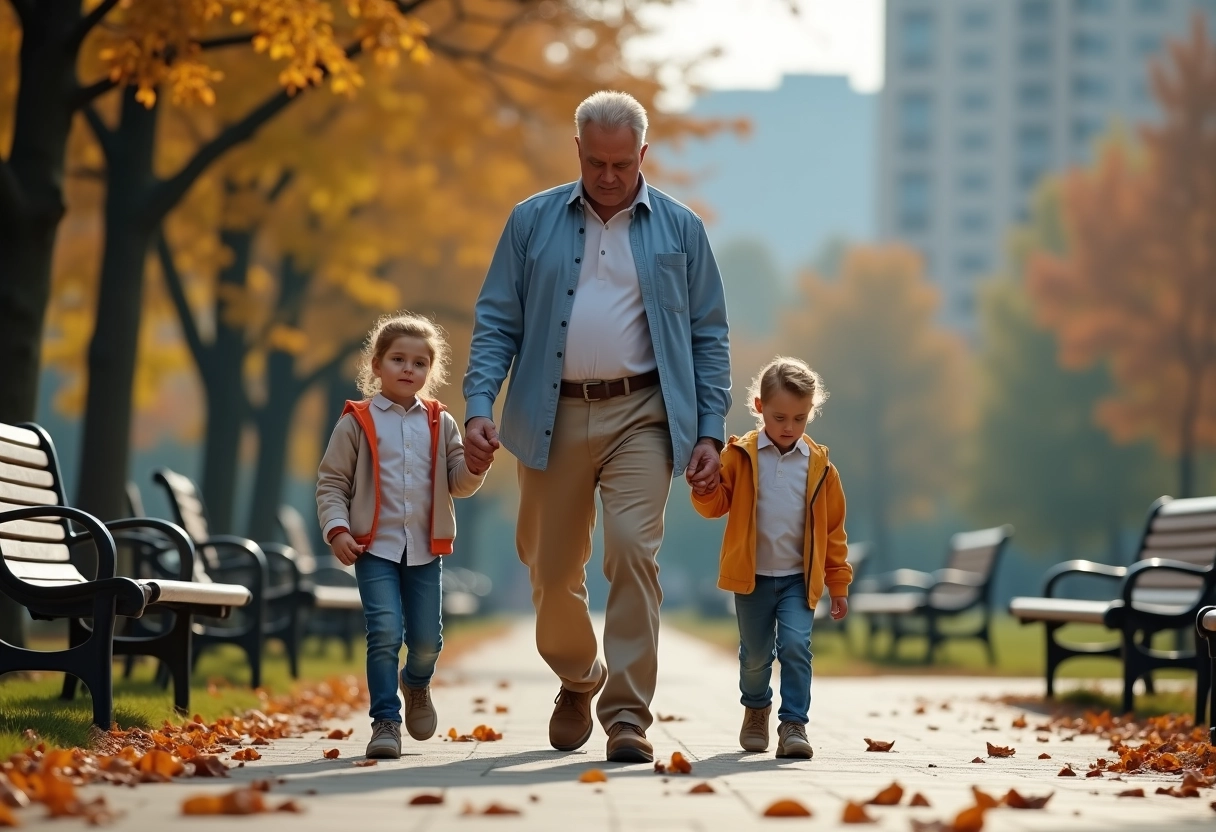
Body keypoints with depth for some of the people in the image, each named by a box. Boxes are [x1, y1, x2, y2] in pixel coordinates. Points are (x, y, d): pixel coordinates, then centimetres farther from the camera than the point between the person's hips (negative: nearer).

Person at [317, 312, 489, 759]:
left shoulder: (440, 423, 9)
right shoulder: (357, 422, 0)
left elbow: (457, 484, 8)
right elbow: (331, 482, 1)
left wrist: (476, 464, -13)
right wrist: (337, 529, -12)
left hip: (425, 549, 3)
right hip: (375, 547, -3)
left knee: (427, 638, 7)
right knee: (385, 633, -14)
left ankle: (416, 684, 40)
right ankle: (385, 721, -5)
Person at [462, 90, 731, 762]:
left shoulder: (679, 229, 6)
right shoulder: (533, 221, 7)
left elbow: (708, 336, 7)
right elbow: (496, 321, 5)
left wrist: (710, 430, -1)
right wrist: (479, 406, -9)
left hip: (640, 416, -1)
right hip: (552, 416, 2)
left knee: (633, 552, -16)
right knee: (550, 568, 9)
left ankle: (628, 717, -9)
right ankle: (578, 680, 38)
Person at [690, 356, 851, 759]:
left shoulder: (818, 465, 0)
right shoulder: (740, 455, -3)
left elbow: (833, 528, 4)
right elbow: (716, 504, -2)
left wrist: (838, 583, 5)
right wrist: (705, 487, -26)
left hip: (799, 578, 0)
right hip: (753, 576, 0)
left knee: (795, 647, -15)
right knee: (755, 655, 12)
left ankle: (794, 724, -9)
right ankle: (756, 709, 38)